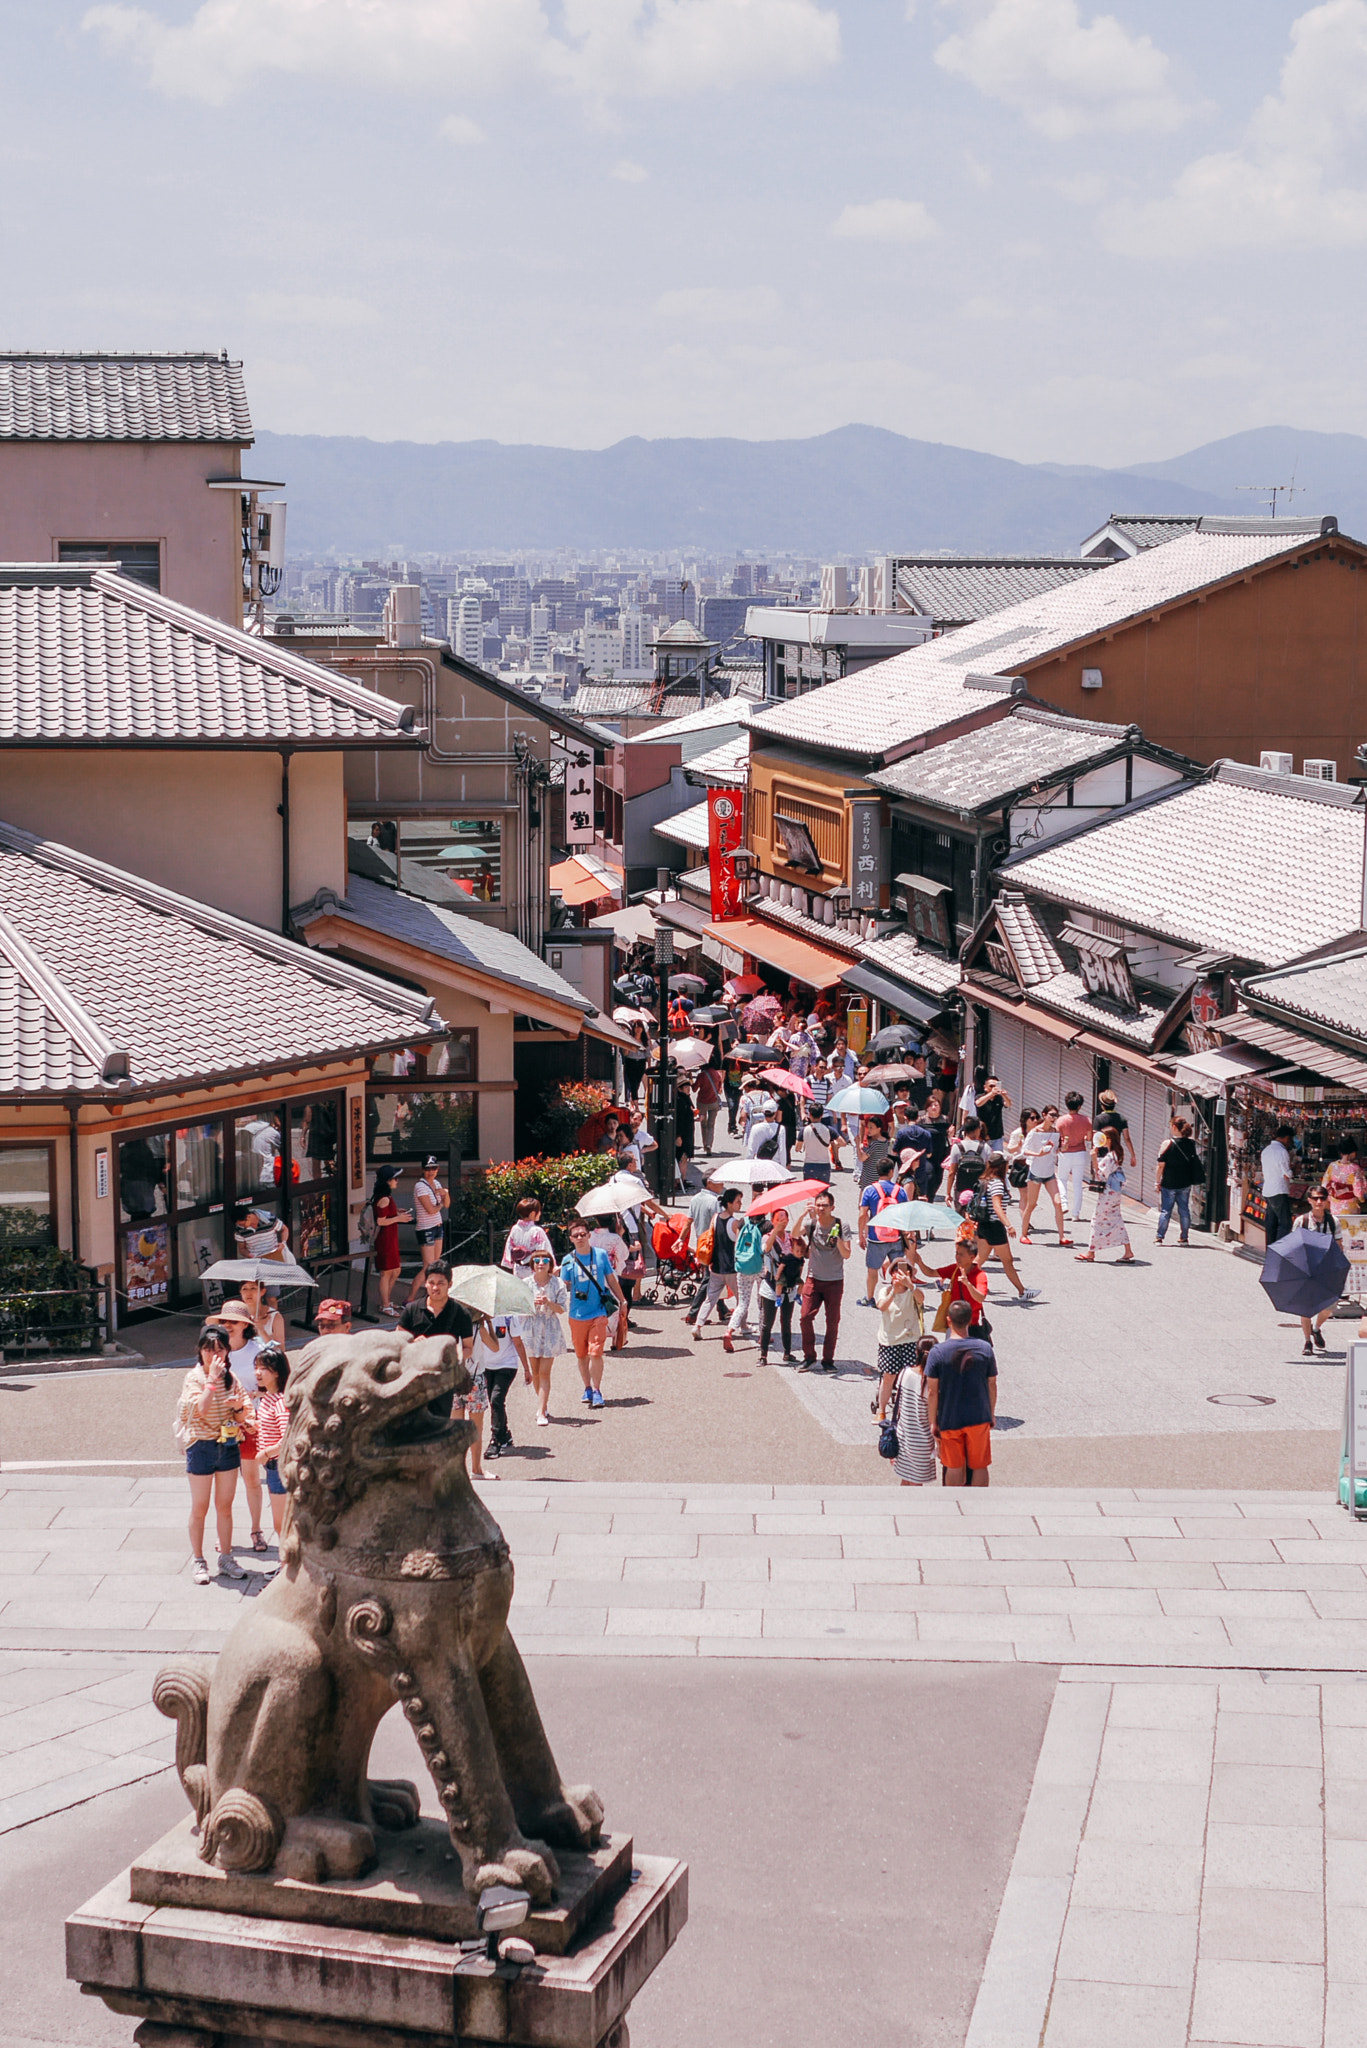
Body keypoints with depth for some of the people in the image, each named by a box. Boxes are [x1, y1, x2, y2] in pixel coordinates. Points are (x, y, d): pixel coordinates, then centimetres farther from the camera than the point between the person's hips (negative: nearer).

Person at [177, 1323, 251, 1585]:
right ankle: (197, 1561, 16)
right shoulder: (193, 1378, -10)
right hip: (202, 1445, -4)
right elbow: (201, 1408, -27)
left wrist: (238, 1408, -15)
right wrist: (212, 1378, -25)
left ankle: (226, 1558, 21)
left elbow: (243, 1417, 7)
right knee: (200, 1508, 5)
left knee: (225, 1506, 11)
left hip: (228, 1445, 4)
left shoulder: (231, 1377, 4)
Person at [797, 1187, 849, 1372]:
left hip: (834, 1281, -1)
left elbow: (846, 1255, -10)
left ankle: (828, 1359, 14)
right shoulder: (811, 1222, -2)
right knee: (805, 1317, -8)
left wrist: (837, 1239, -26)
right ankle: (809, 1355, 9)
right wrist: (805, 1214, -31)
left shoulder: (841, 1225, -6)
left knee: (832, 1321, 2)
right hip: (814, 1278, 1)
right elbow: (796, 1234, -22)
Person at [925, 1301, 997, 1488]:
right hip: (979, 1417, 1)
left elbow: (932, 1391, -10)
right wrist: (991, 1414, 15)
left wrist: (933, 1422, 0)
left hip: (950, 1419, -1)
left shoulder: (938, 1352, -13)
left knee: (954, 1467, 13)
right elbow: (992, 1385, 0)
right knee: (980, 1466, 14)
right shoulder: (985, 1348, -9)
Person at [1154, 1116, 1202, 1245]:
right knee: (1184, 1210, 11)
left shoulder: (1167, 1144, -13)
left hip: (1169, 1184, -4)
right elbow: (1194, 1162, 8)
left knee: (1165, 1210, 4)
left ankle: (1159, 1237, 7)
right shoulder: (1191, 1143, 0)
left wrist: (1157, 1182, -3)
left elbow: (1161, 1165, -12)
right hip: (1185, 1184, 4)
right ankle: (1185, 1238, 15)